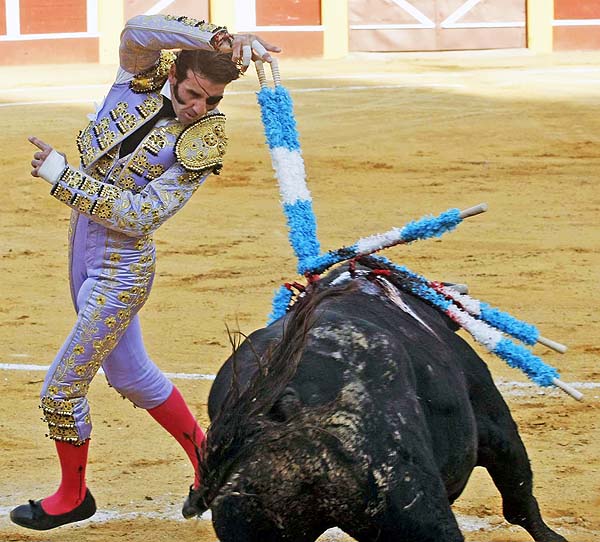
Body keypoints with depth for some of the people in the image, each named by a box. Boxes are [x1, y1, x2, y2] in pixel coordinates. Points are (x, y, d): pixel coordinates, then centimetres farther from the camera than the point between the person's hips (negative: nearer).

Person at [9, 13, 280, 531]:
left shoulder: (203, 143, -20)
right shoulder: (143, 73, -7)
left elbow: (138, 216, -25)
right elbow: (137, 29, -30)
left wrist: (61, 174, -26)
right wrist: (214, 38, -40)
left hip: (120, 266, -7)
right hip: (83, 244, 7)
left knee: (61, 389, 0)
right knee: (129, 372, 22)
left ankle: (73, 496, 23)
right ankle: (204, 454, 40)